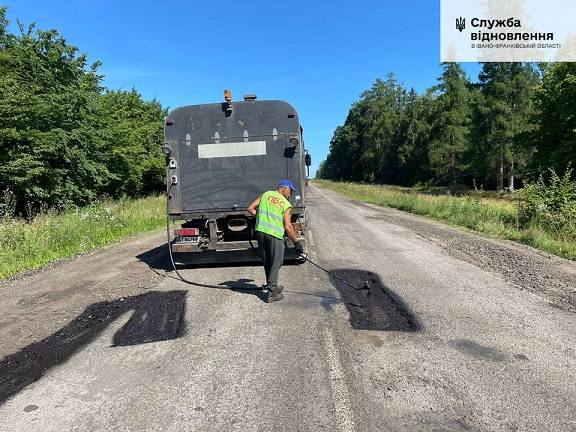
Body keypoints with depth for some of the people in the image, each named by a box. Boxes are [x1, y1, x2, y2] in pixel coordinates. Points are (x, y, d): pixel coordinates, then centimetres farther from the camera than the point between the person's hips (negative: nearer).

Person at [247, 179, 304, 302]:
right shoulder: (287, 204, -1)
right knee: (275, 263, 5)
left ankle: (272, 285, 33)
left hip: (260, 231, 5)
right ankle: (272, 292, 3)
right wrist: (296, 242, 1)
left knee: (267, 261, 18)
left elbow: (251, 208, 8)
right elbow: (287, 226, -7)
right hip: (274, 235, -5)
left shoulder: (266, 194, 10)